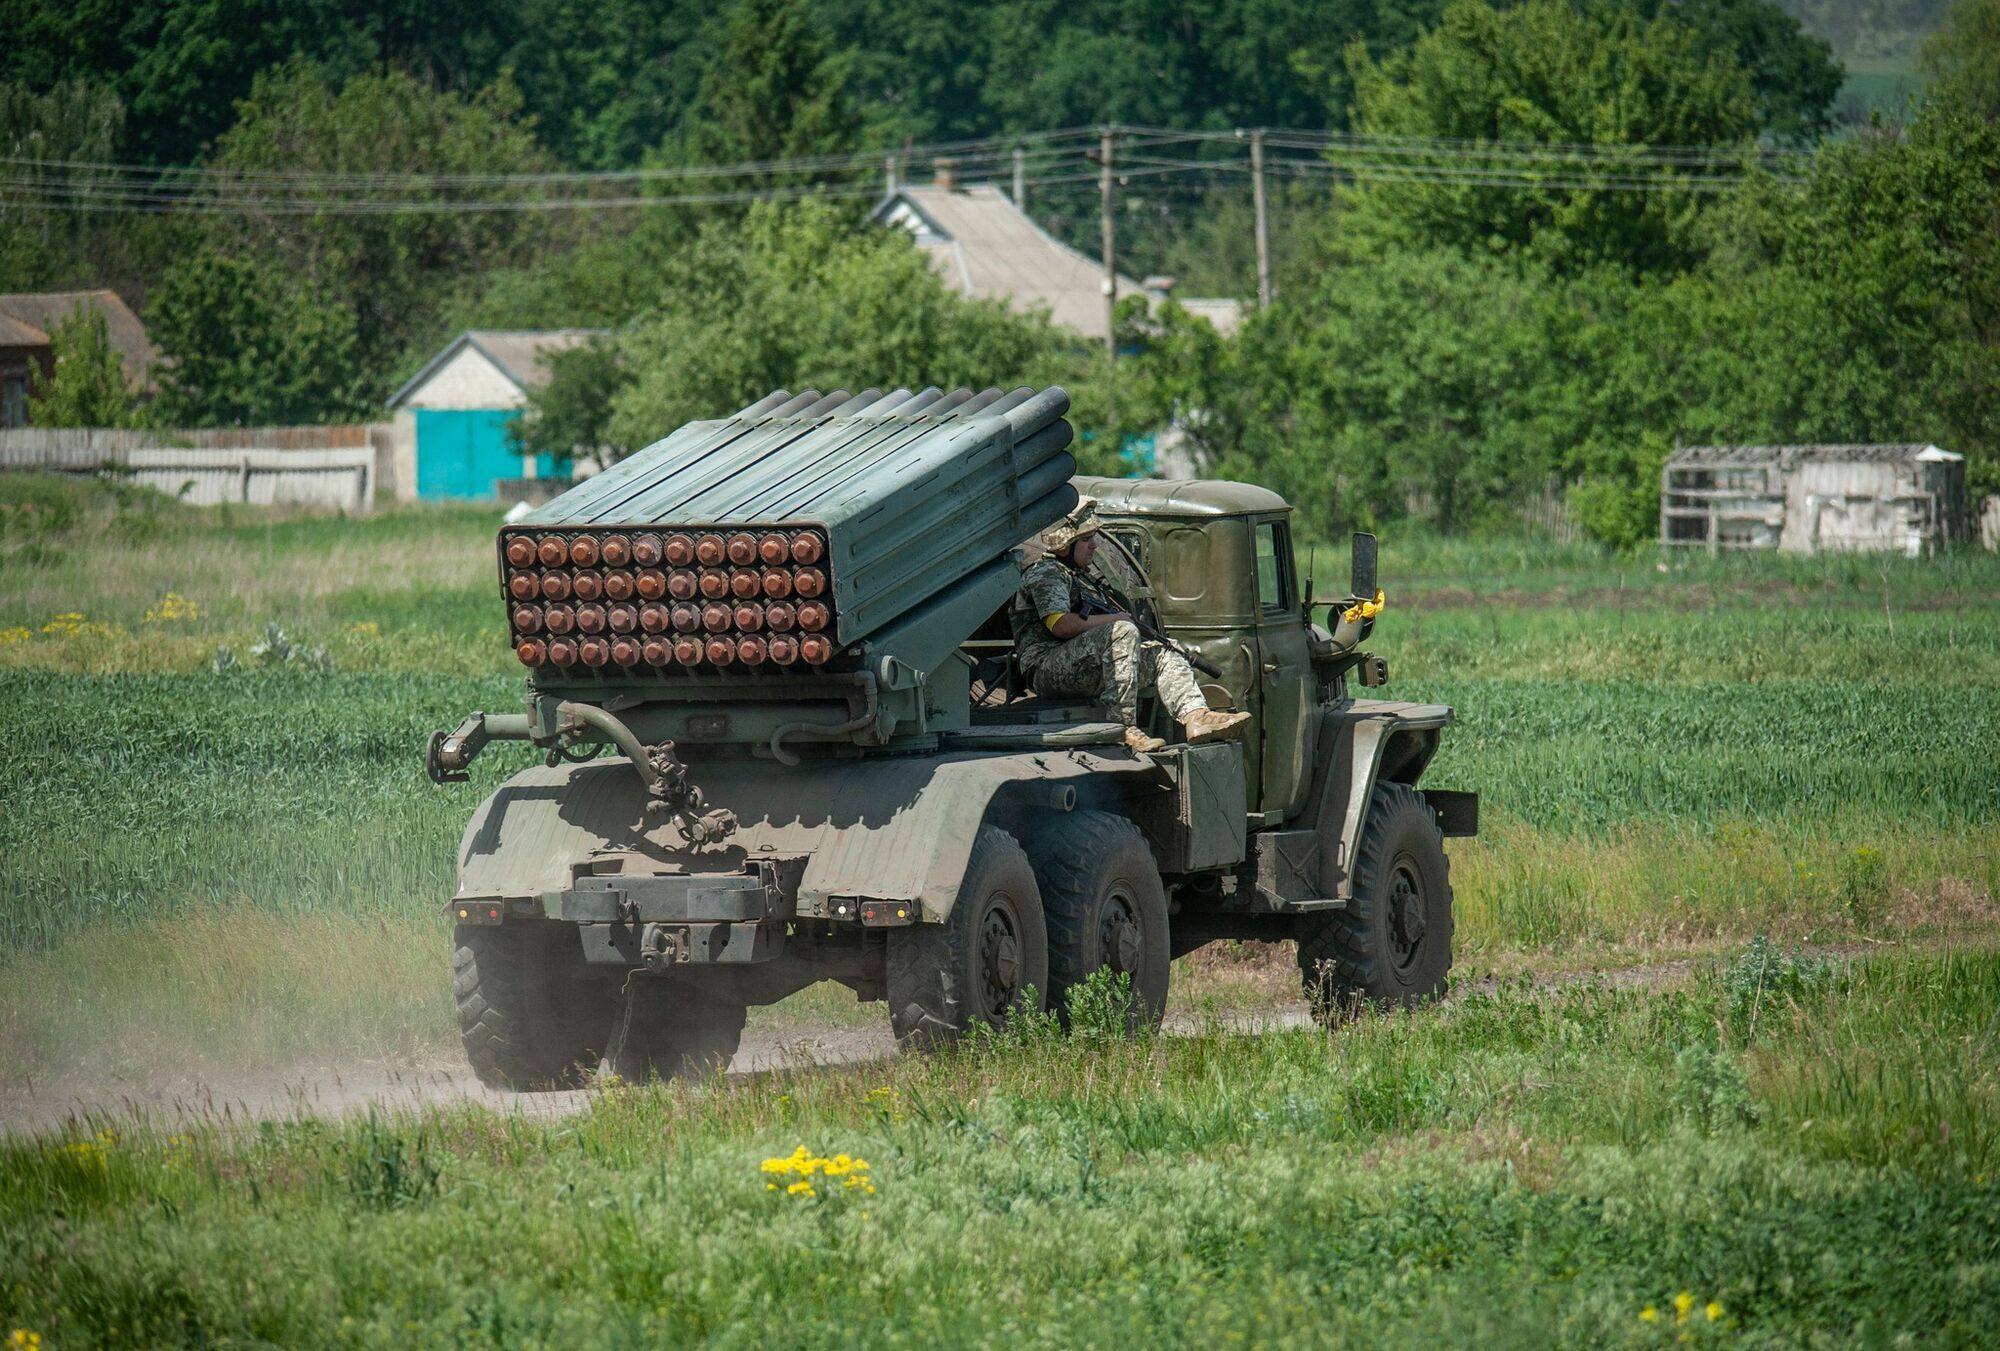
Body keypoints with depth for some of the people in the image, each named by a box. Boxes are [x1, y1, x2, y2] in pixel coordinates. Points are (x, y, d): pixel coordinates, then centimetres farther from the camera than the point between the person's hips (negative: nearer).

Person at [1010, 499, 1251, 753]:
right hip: (1046, 669, -10)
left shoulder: (1077, 576, 28)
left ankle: (1196, 716, -18)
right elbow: (1061, 625, -21)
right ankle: (1124, 728, -34)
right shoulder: (1044, 575, -5)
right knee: (1122, 633, -29)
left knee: (1160, 654, 3)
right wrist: (1114, 620, -11)